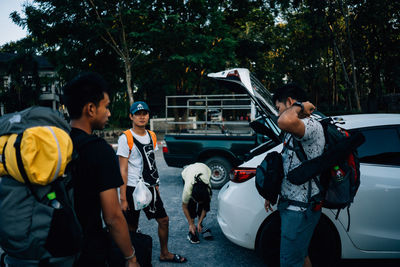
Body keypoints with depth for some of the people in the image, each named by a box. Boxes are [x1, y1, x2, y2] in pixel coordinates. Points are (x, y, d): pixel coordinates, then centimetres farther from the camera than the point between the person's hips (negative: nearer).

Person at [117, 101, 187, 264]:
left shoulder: (152, 136, 9)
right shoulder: (126, 138, -11)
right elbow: (123, 170, -14)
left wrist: (156, 186, 15)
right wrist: (123, 198, -16)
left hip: (150, 188, 6)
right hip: (133, 189, -6)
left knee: (163, 220, 12)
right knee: (131, 228, 6)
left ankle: (164, 254, 30)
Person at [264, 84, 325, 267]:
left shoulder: (312, 126, -20)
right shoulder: (296, 131, 13)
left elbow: (285, 122, -45)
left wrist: (299, 107, -24)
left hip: (300, 209, -10)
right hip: (291, 204, 10)